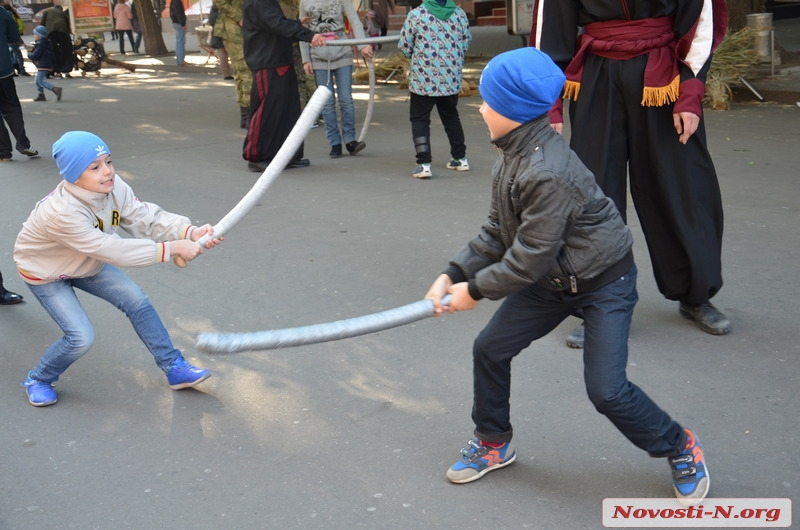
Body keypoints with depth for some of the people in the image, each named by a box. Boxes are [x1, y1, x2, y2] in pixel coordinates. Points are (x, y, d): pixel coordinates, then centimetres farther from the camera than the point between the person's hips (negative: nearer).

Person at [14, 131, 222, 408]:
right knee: (81, 338, -15)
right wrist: (172, 248, -45)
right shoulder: (61, 212, -41)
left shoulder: (112, 187, -23)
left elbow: (146, 218, -27)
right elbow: (113, 250, -43)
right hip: (45, 271, -6)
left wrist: (190, 232, -44)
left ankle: (174, 368, 10)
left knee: (137, 302, -3)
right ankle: (38, 380, 14)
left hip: (87, 262, 6)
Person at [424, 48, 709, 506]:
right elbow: (497, 233, 3)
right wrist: (454, 275, -6)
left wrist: (475, 289, -16)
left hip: (604, 282, -9)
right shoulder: (512, 158, -3)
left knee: (607, 390, -10)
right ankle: (494, 443, 28)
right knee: (490, 349, 6)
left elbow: (530, 257, -28)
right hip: (551, 279, 9)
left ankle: (681, 449, 18)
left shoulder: (549, 174, -33)